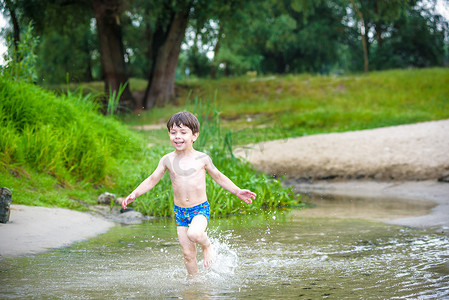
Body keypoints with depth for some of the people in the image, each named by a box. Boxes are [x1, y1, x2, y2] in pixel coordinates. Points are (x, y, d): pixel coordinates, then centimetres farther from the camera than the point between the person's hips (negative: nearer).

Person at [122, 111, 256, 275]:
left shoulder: (202, 159, -4)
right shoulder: (168, 160, 0)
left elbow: (218, 177, 10)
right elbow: (152, 180, 11)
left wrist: (238, 191, 7)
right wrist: (134, 194, 2)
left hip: (201, 208, -2)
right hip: (180, 212, 2)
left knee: (194, 234, -32)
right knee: (188, 254, 2)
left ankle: (208, 246, 0)